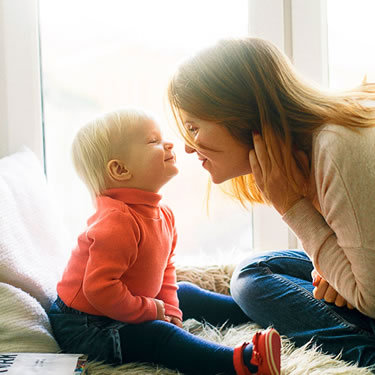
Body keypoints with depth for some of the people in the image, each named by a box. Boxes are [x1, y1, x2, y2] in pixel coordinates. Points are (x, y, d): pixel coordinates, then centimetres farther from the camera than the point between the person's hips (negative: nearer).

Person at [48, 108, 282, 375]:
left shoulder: (163, 214, 2)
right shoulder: (117, 222, -30)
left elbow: (165, 268, 15)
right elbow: (99, 288, -34)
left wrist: (170, 310, 2)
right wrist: (152, 311, -22)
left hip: (125, 311, 11)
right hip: (87, 327, -11)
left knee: (183, 294, 18)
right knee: (157, 335, -29)